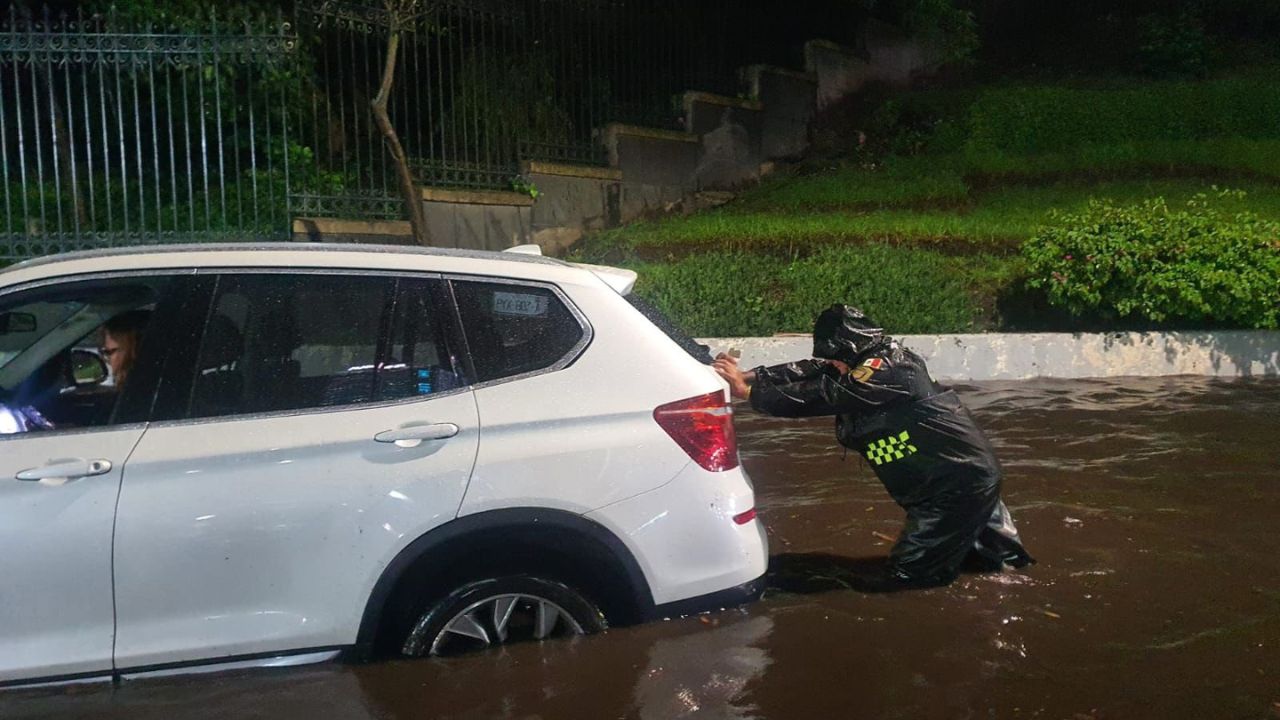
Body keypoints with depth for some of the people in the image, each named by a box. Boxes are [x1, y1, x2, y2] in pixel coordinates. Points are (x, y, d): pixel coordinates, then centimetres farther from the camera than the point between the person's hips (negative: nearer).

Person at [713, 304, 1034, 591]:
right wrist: (750, 375, -10)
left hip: (959, 482, -11)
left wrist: (748, 391, -24)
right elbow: (811, 371, 0)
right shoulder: (882, 359, 6)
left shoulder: (886, 370, -23)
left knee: (909, 574, -4)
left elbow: (823, 395, -26)